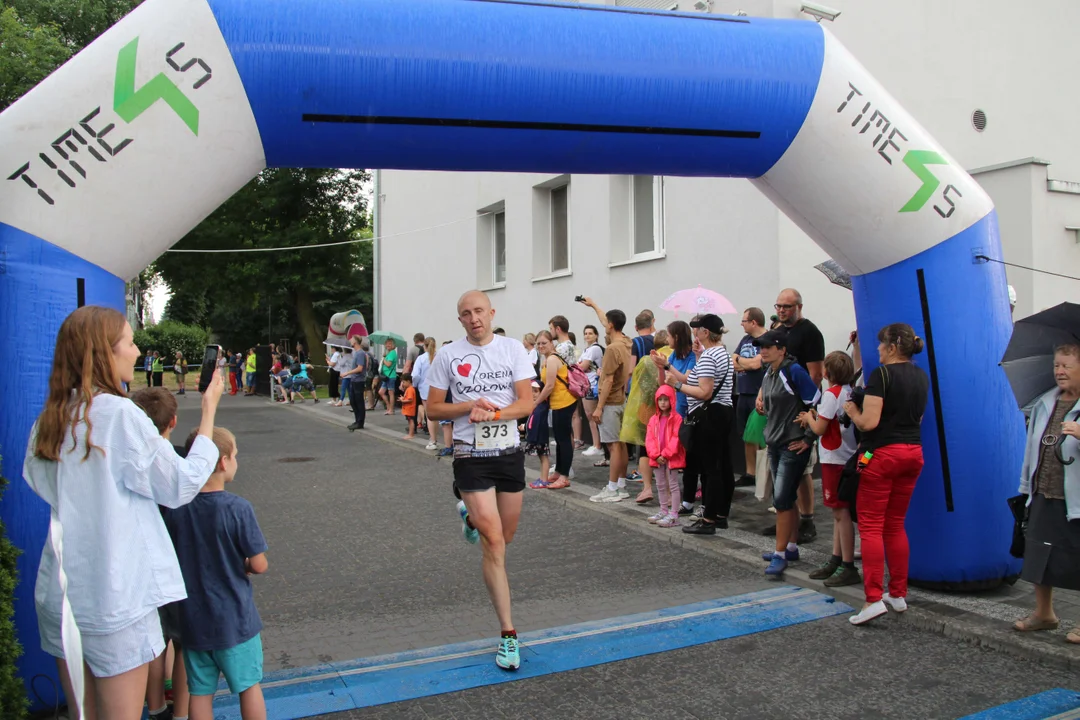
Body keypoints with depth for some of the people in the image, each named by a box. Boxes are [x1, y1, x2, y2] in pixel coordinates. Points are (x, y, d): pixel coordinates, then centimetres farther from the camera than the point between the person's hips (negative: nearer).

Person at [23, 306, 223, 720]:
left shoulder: (50, 419, 3)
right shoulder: (120, 414, -17)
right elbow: (182, 486, -9)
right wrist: (208, 414, -2)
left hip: (59, 593, 7)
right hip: (114, 598, -7)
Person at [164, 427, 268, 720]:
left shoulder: (176, 510, -7)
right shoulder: (238, 509, -20)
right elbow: (259, 565, -16)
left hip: (193, 620, 4)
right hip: (235, 619, -4)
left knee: (200, 692, 15)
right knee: (249, 686, 13)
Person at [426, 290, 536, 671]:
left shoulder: (513, 349, 0)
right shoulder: (448, 355, -2)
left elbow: (527, 403, -5)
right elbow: (433, 409, 1)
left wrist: (492, 413, -21)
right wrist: (471, 405, -15)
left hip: (510, 452, 3)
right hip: (471, 455, -3)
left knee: (505, 536, 16)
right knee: (494, 543, -10)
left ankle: (470, 516, 50)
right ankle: (508, 634, -2)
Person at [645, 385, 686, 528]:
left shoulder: (676, 419, -11)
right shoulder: (654, 419, 7)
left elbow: (676, 439, -17)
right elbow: (649, 439, 1)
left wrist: (665, 454, -20)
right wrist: (656, 454, -11)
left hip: (671, 457, -6)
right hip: (657, 457, 7)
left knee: (673, 485, -2)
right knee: (660, 485, 15)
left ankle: (673, 515, -1)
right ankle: (663, 511, 27)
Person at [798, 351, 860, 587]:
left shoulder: (831, 394, -16)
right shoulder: (849, 391, 8)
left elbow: (819, 429, -15)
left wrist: (809, 418, 4)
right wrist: (814, 417, 7)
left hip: (835, 460, -9)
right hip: (846, 458, 9)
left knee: (841, 513, -4)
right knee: (839, 512, 14)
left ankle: (848, 568, 0)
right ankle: (836, 561, 21)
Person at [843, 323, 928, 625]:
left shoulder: (882, 374, -14)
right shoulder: (922, 377, 10)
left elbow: (868, 422, -18)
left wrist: (852, 410, 0)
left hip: (882, 455, -7)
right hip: (913, 452, 7)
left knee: (871, 526, -3)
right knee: (896, 525, 15)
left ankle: (874, 598, -9)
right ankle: (899, 594, 20)